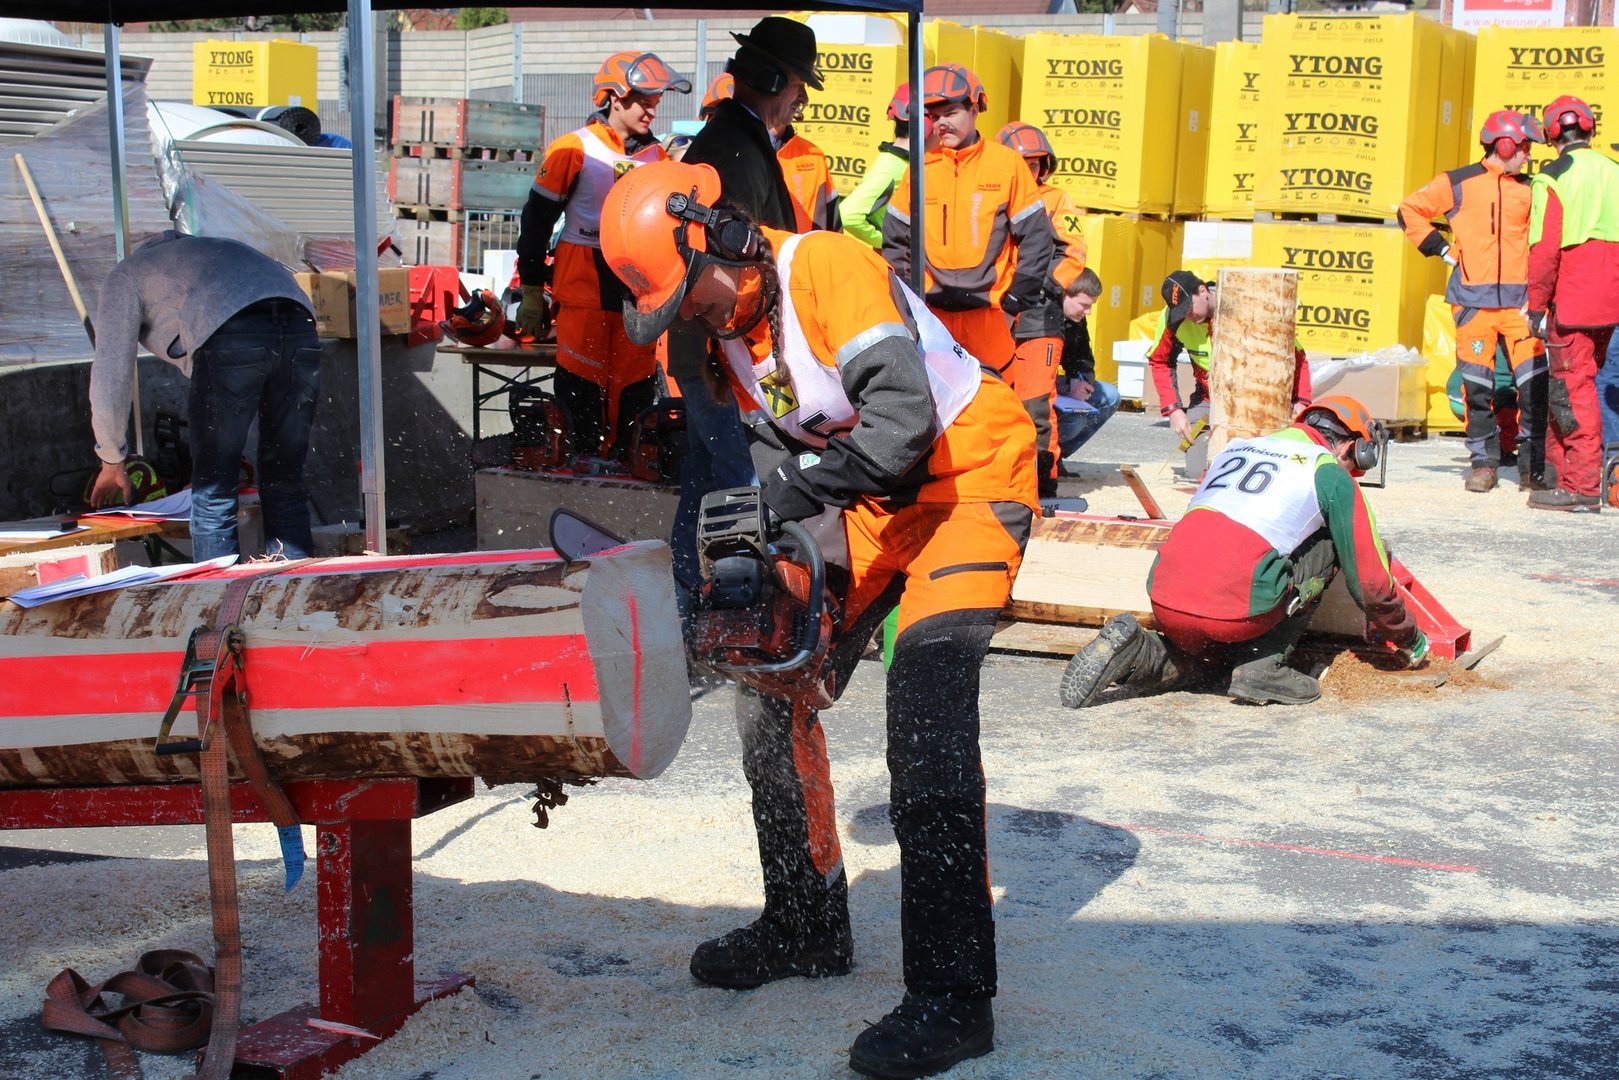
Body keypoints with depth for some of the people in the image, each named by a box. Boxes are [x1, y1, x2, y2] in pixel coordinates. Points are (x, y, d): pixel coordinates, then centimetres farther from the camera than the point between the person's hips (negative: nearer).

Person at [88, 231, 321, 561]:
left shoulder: (125, 277, 28)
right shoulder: (209, 250, 45)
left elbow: (110, 377, 21)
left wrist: (111, 462, 35)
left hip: (231, 338, -5)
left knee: (213, 494, 5)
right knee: (285, 485, 14)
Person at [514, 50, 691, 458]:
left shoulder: (657, 155, 12)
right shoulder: (573, 149, -3)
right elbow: (537, 220, -1)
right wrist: (532, 293, -2)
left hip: (637, 294, 5)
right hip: (583, 290, -5)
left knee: (634, 394, 5)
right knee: (583, 391, -4)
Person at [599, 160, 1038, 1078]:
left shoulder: (830, 269, -24)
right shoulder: (724, 324, 2)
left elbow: (906, 416, -34)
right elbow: (775, 452, 2)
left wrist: (801, 487, -35)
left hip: (969, 480, -9)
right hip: (871, 501, 9)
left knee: (927, 714, -21)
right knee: (774, 689, 7)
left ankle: (952, 994, -17)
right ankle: (806, 925, 23)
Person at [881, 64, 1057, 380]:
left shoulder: (1006, 163, -1)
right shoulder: (921, 168, 7)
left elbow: (1036, 235, 1)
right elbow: (895, 238, 13)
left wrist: (1018, 297, -3)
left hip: (989, 310, -2)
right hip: (932, 312, 3)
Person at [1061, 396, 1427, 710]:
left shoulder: (1238, 445, 25)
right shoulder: (1330, 474, 8)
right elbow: (1371, 581, 13)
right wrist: (1410, 640, 29)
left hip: (1164, 600, 6)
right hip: (1234, 609, -6)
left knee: (1204, 653, 36)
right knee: (1328, 544, 16)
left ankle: (1137, 654, 5)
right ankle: (1265, 666, 8)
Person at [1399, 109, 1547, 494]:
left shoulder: (1528, 190, 14)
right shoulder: (1458, 184, 4)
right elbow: (1410, 210, 10)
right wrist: (1441, 249, 3)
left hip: (1519, 299, 2)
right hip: (1473, 299, -2)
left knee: (1534, 381, -6)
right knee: (1477, 383, -1)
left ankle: (1534, 465, 1)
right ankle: (1483, 462, 10)